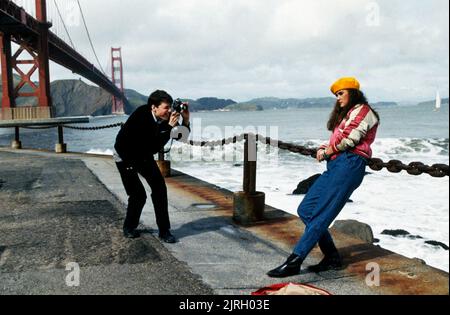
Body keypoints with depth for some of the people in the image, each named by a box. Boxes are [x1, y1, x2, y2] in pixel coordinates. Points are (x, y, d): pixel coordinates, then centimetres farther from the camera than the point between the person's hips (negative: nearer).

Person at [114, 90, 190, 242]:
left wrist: (185, 119, -25)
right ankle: (129, 227, 17)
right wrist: (169, 127, -44)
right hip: (125, 157, -5)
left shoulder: (165, 117, -18)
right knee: (138, 195, -10)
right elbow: (154, 147, -40)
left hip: (144, 156, 6)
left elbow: (180, 136, -8)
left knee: (160, 189, -5)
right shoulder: (140, 117, -34)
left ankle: (164, 230, 6)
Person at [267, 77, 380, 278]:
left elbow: (348, 138, -12)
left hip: (349, 164, -10)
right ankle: (332, 257, 3)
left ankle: (294, 262, -20)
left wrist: (328, 149, 2)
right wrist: (323, 150, 7)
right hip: (335, 165, 10)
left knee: (321, 215, -16)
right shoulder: (345, 114, 33)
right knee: (305, 210, 0)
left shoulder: (362, 110, 4)